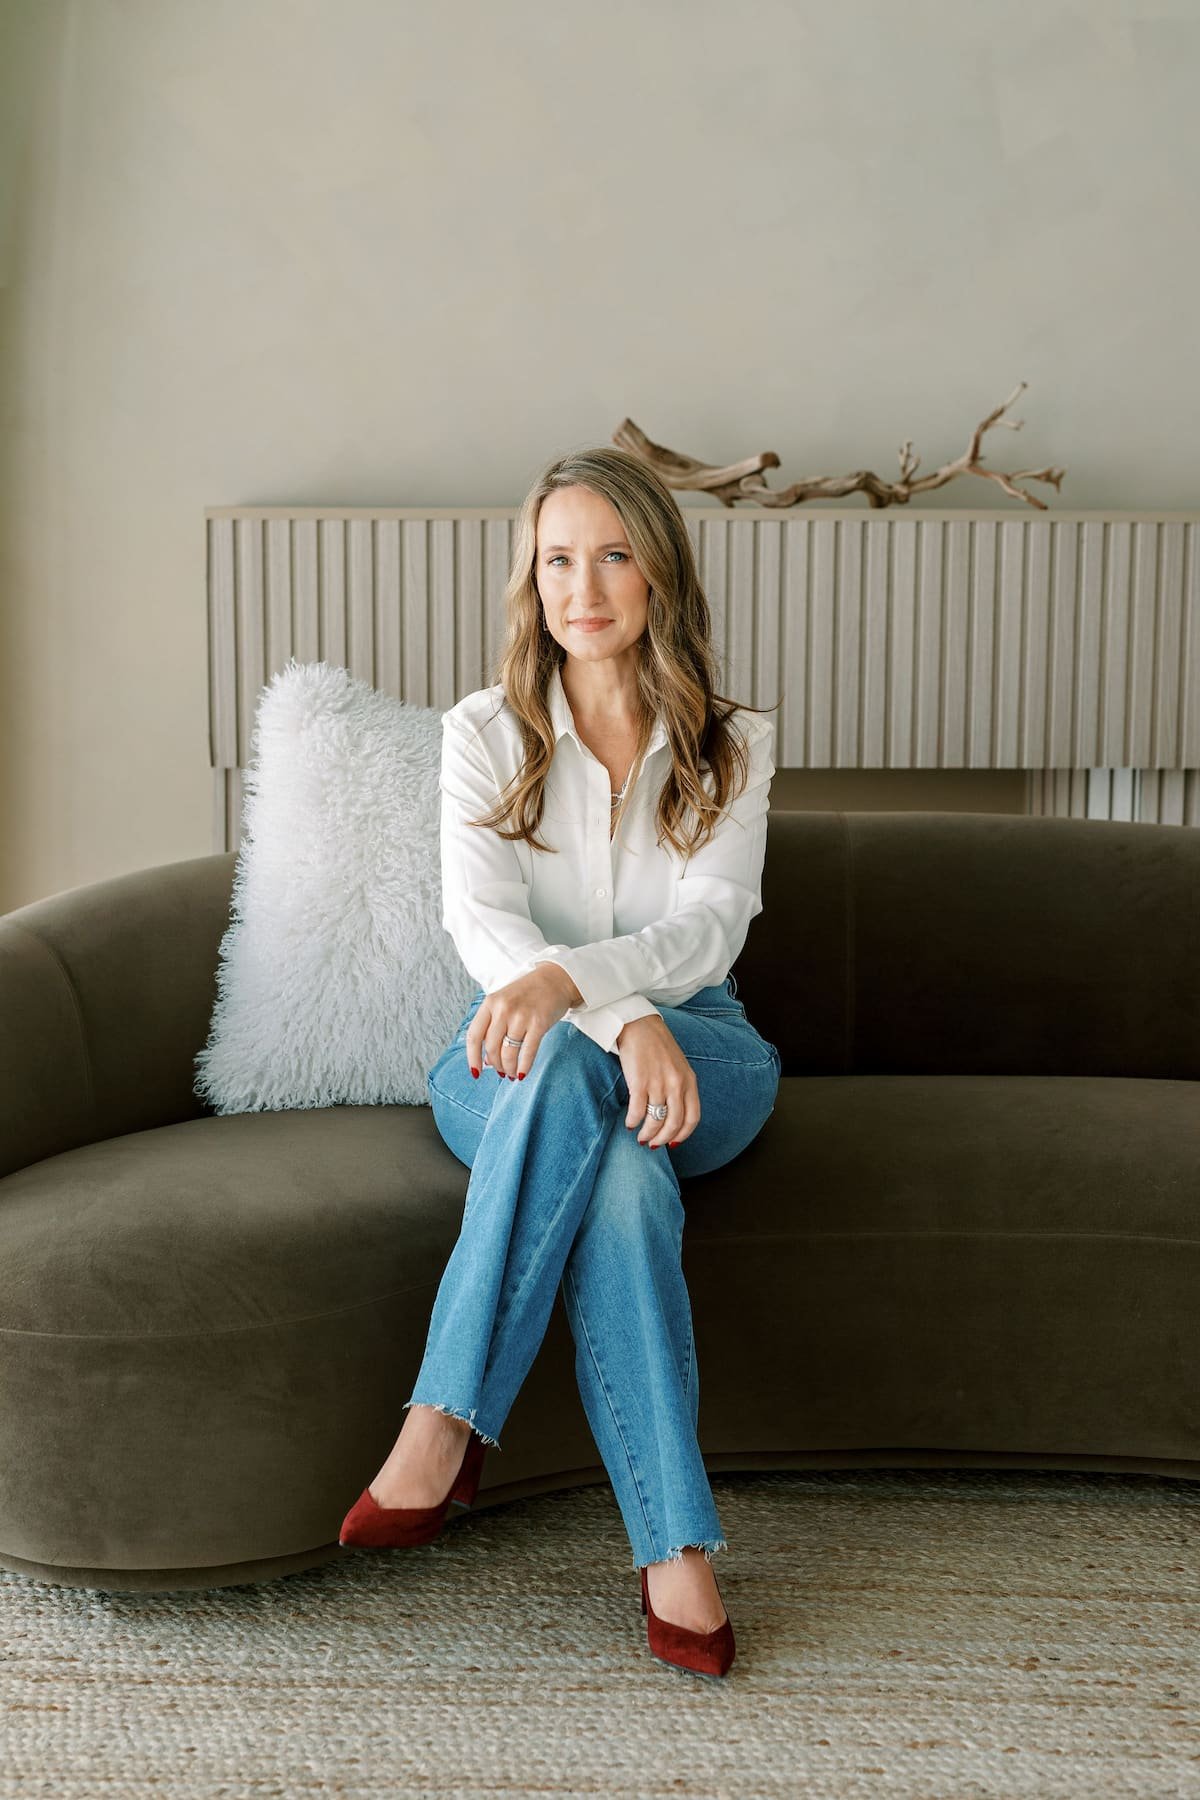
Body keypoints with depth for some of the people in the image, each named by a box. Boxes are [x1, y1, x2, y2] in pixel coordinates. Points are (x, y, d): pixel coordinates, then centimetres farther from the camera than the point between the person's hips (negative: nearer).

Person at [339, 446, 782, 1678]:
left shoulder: (733, 744, 6)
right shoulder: (485, 733, 5)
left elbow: (709, 928, -10)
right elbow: (480, 919, -11)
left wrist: (568, 979, -32)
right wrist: (624, 1018, -31)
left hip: (697, 1048, 0)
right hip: (517, 1060, 0)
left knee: (568, 1066, -38)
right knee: (622, 1171, -38)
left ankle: (447, 1422, -36)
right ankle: (673, 1541, -37)